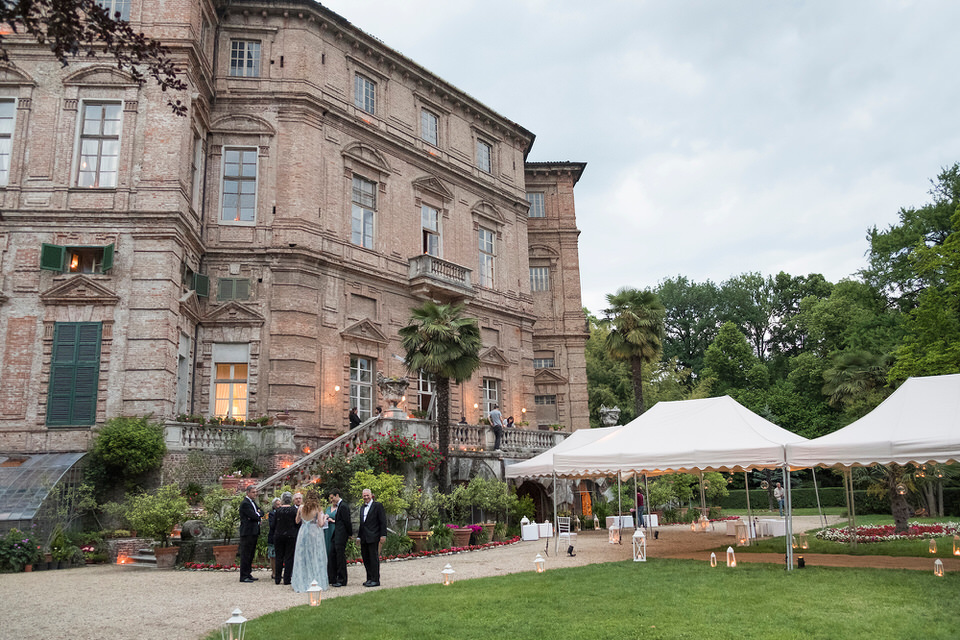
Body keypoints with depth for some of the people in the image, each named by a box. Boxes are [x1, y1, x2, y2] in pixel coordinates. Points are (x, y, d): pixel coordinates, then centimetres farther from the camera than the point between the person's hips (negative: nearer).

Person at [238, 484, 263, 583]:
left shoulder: (253, 502, 17)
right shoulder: (245, 503, -14)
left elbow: (261, 513, 14)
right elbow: (255, 516, -20)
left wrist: (258, 514, -6)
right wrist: (258, 515, 0)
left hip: (254, 532, 10)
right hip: (247, 533, -9)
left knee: (250, 555, 13)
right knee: (245, 555, -5)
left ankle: (248, 574, 20)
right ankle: (243, 576, -1)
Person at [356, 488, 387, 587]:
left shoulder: (377, 505, -3)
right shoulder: (362, 508, 19)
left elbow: (383, 521, -7)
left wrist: (383, 535, -13)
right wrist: (358, 536, 19)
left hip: (373, 537, -7)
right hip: (364, 538, 7)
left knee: (374, 558, -5)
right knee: (365, 558, 9)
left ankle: (375, 580, -1)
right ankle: (369, 579, 17)